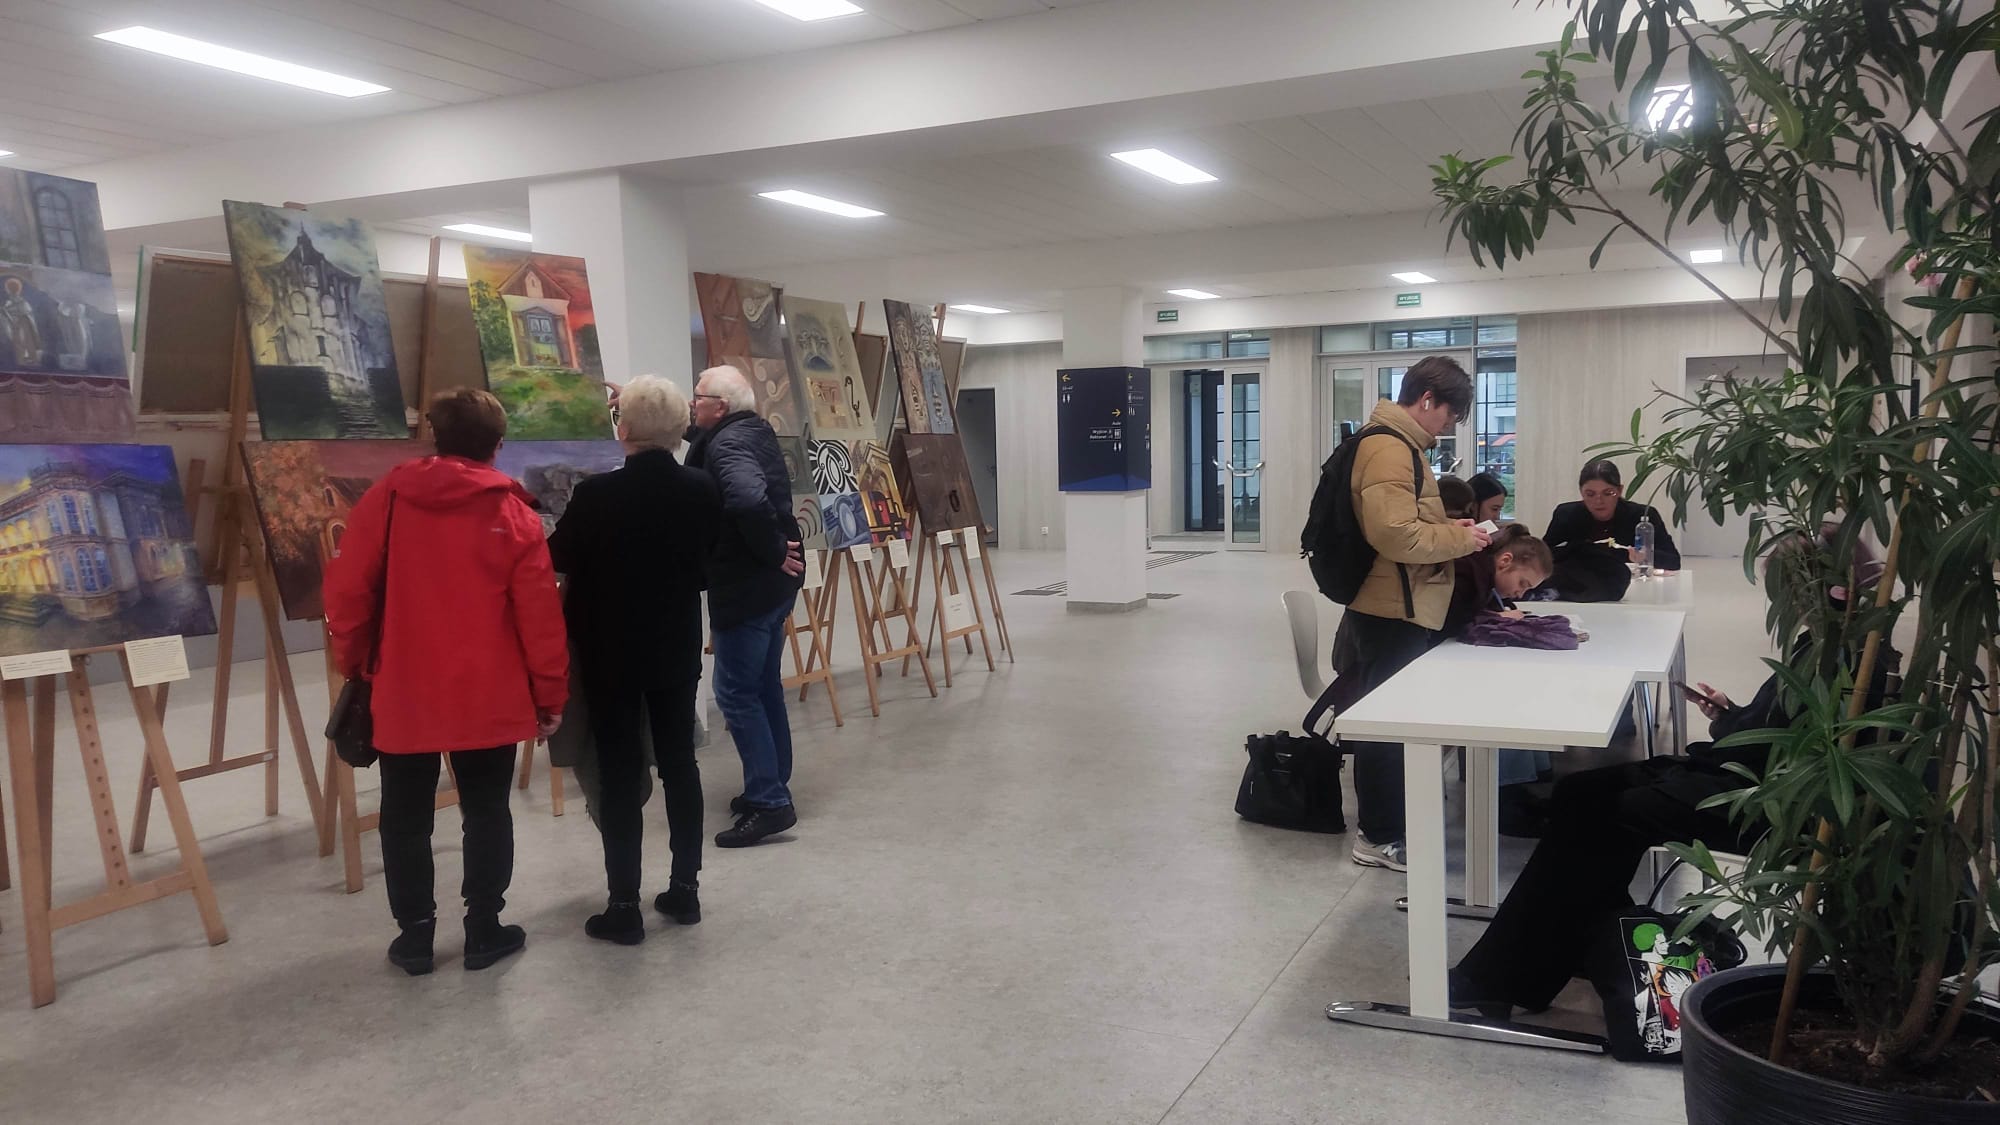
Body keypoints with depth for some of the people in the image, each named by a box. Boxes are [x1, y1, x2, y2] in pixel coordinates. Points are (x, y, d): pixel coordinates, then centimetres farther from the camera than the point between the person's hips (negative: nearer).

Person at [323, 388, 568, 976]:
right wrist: (550, 694, 2)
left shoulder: (387, 496, -2)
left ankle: (414, 934, 19)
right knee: (486, 811, 12)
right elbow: (540, 615, -7)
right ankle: (484, 930, 17)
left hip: (403, 691, 1)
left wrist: (352, 662, 13)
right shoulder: (514, 513, -5)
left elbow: (348, 588, -2)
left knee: (406, 815, 14)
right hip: (490, 696, -1)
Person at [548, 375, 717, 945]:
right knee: (679, 762, 13)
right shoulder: (703, 490, -6)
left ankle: (624, 906, 7)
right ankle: (685, 888, 21)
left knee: (619, 772, 2)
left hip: (611, 652, -4)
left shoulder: (596, 494, -18)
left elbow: (558, 558, -3)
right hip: (677, 647, 4)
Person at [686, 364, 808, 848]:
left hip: (746, 587, -10)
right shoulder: (752, 433, 12)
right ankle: (773, 788, 25)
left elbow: (749, 501, -36)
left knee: (735, 692, -4)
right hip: (772, 584, 10)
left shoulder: (727, 444, -17)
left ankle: (769, 802, -2)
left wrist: (771, 552, -24)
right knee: (764, 687, 16)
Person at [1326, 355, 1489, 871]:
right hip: (1393, 610, -11)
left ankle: (1386, 821, 30)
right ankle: (1380, 836, 8)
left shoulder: (1395, 443, 15)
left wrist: (1446, 528, 9)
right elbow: (1394, 534, -29)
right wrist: (1457, 539, -16)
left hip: (1391, 607, 11)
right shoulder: (1390, 449, -20)